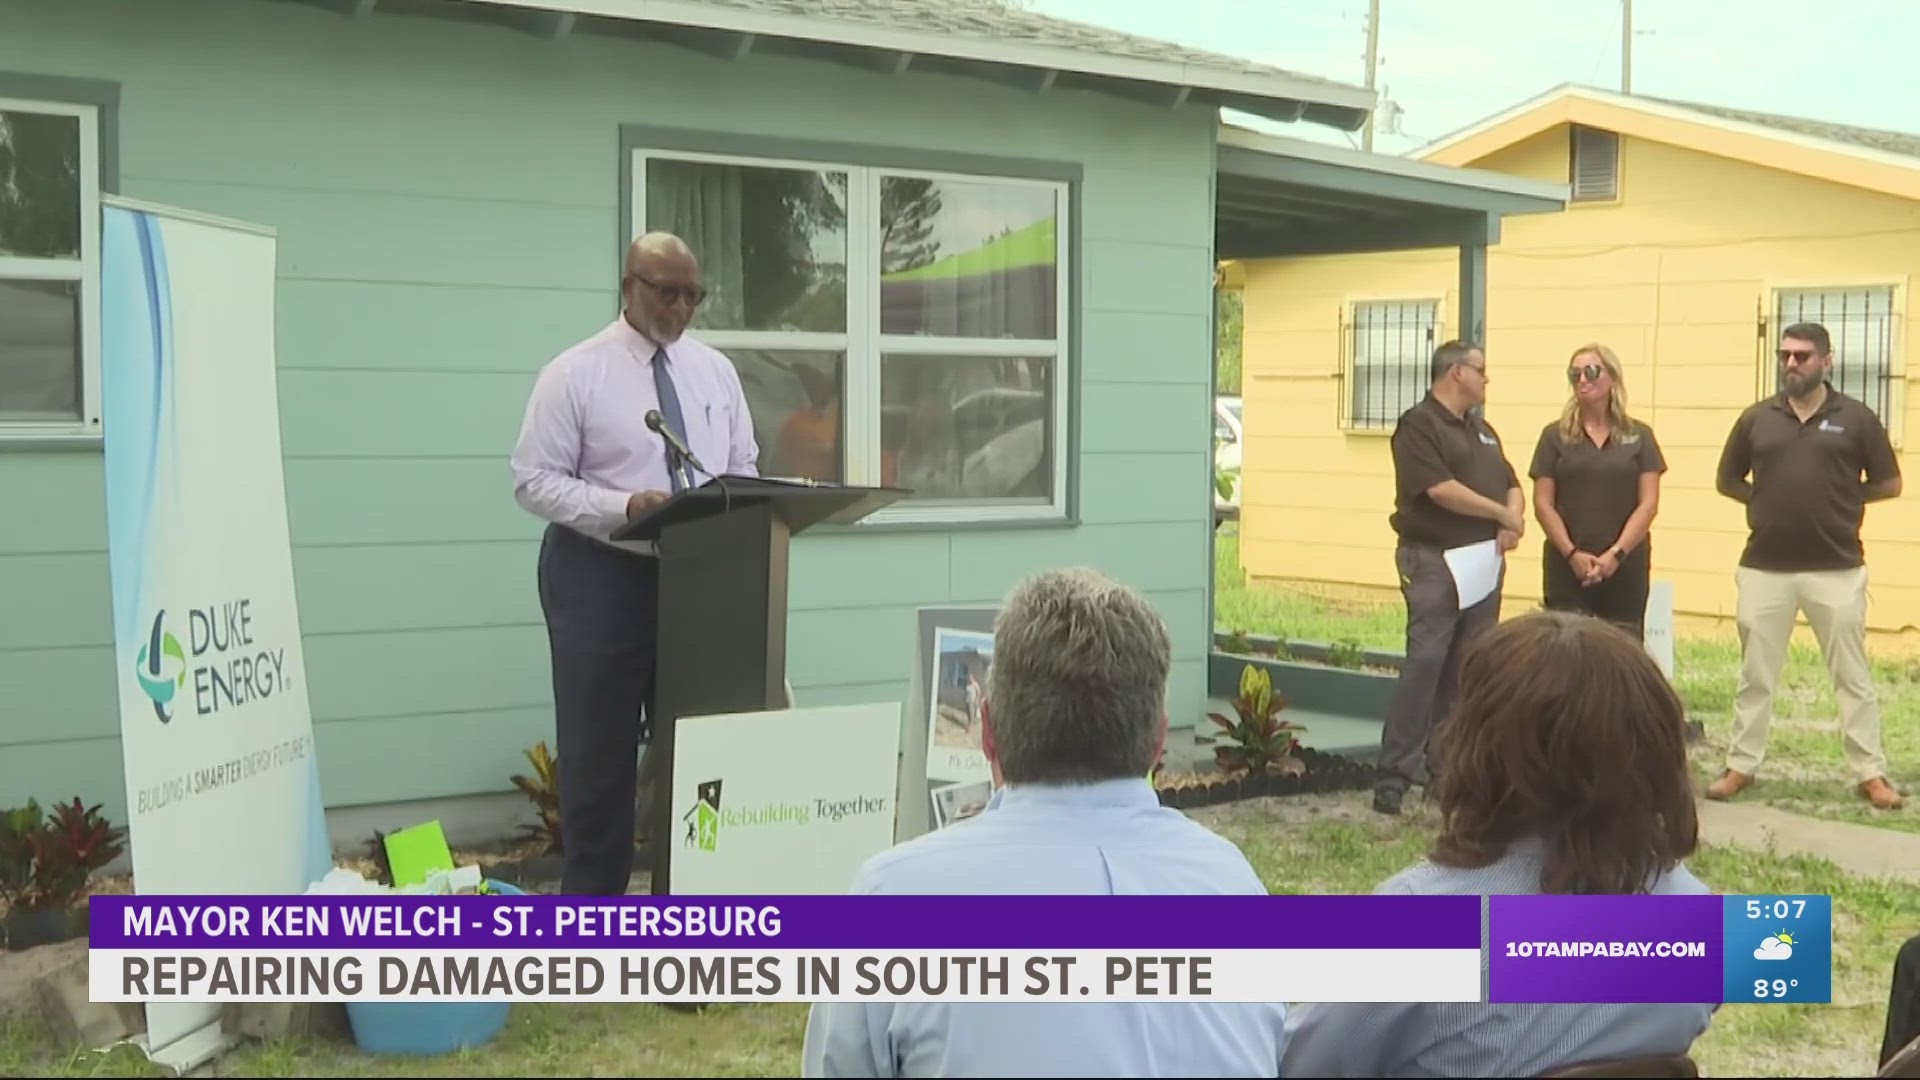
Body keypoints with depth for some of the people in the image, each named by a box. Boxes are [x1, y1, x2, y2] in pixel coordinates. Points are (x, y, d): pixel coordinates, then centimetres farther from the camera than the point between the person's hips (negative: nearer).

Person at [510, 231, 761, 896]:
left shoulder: (715, 372, 9)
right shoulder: (574, 374, -5)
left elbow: (744, 470, 14)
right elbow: (534, 480, -8)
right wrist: (623, 507, -22)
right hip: (600, 577, -4)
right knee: (599, 751, 3)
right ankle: (592, 901, 15)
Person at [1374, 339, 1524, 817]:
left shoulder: (1482, 430, 20)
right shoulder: (1418, 425, -7)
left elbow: (1510, 483, 18)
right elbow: (1440, 488, -18)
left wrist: (1515, 519, -5)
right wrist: (1501, 513, -8)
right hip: (1435, 561, -8)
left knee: (1467, 671, 9)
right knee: (1424, 664, -12)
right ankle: (1396, 773, -10)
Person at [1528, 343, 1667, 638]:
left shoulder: (1639, 436, 7)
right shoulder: (1555, 435, 6)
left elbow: (1648, 503, 1)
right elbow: (1543, 503, 2)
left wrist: (1617, 553, -11)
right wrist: (1571, 553, -10)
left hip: (1625, 566, 1)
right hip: (1566, 565, -1)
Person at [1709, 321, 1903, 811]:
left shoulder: (1855, 417, -1)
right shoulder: (1757, 417, 4)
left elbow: (1889, 484, 5)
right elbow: (1727, 481, 12)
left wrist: (1838, 499, -1)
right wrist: (1772, 502, 0)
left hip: (1837, 569, -2)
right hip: (1765, 568, 2)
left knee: (1852, 676, 5)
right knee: (1755, 675, 9)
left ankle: (1870, 773, 13)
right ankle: (1741, 765, 19)